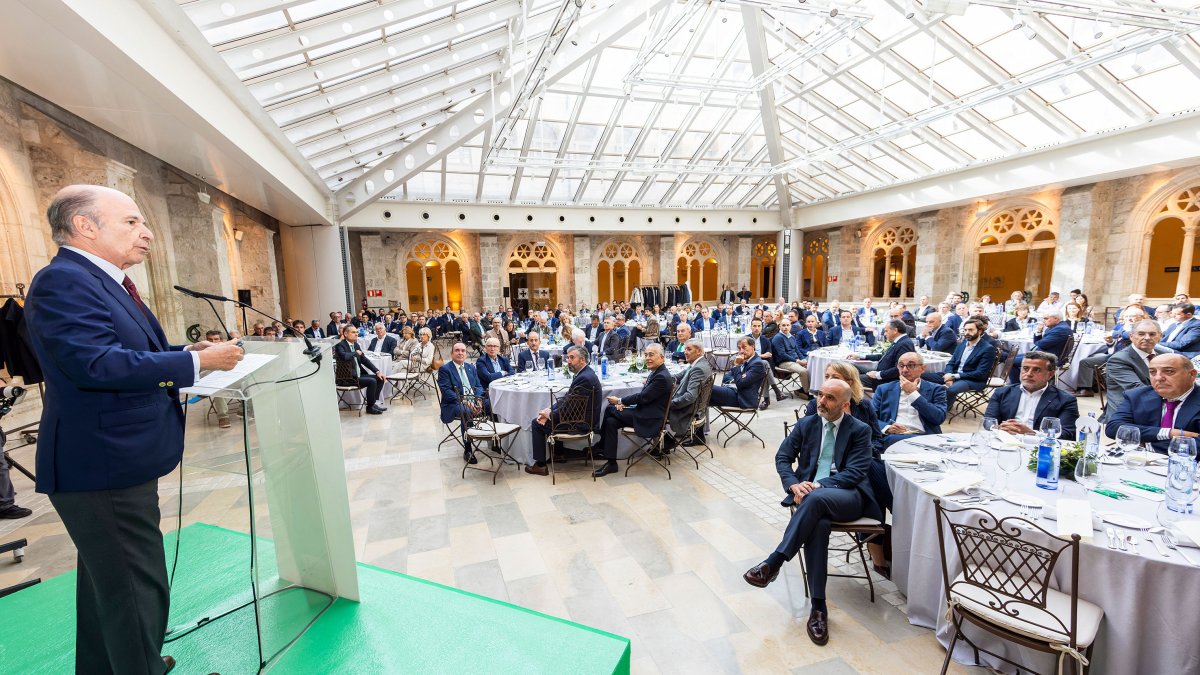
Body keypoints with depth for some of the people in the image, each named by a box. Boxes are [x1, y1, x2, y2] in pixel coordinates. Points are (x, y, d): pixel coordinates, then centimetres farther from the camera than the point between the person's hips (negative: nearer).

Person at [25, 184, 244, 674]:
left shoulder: (107, 280, 13)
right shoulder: (63, 280, -19)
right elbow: (99, 363, -29)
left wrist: (189, 350, 5)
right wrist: (198, 361, -23)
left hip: (112, 462, 11)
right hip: (104, 466, -11)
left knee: (106, 582, 25)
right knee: (138, 590, 2)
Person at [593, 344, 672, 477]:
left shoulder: (662, 377, -20)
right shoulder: (656, 372, 10)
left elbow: (643, 397, -20)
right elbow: (642, 395, 14)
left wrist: (620, 401, -10)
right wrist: (624, 402, -1)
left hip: (649, 419, -9)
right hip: (645, 412, 9)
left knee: (610, 409, -12)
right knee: (611, 421, -5)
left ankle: (600, 447, 4)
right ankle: (611, 463, 3)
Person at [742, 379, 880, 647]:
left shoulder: (860, 430, 5)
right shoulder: (806, 424, 12)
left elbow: (854, 473, -6)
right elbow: (782, 457, 9)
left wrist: (819, 485, -20)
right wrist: (794, 485, -11)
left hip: (847, 496, -2)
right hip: (810, 492, 2)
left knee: (816, 499, -37)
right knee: (818, 522, -33)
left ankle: (773, 563, -35)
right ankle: (818, 606, -25)